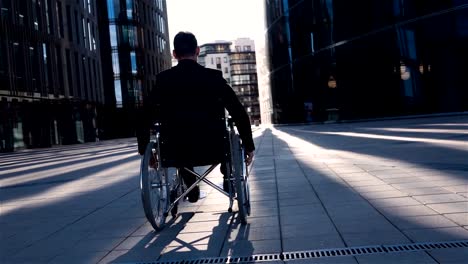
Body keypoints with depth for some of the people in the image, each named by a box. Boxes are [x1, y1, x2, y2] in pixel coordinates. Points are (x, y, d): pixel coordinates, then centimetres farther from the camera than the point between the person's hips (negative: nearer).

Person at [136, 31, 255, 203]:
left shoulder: (163, 79, 0)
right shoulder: (214, 76, -3)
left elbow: (144, 119, 1)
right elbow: (240, 114, -5)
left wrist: (144, 149, 16)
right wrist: (248, 146, 7)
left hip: (176, 153, 1)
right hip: (214, 149, -1)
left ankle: (191, 189, 40)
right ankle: (228, 180, 35)